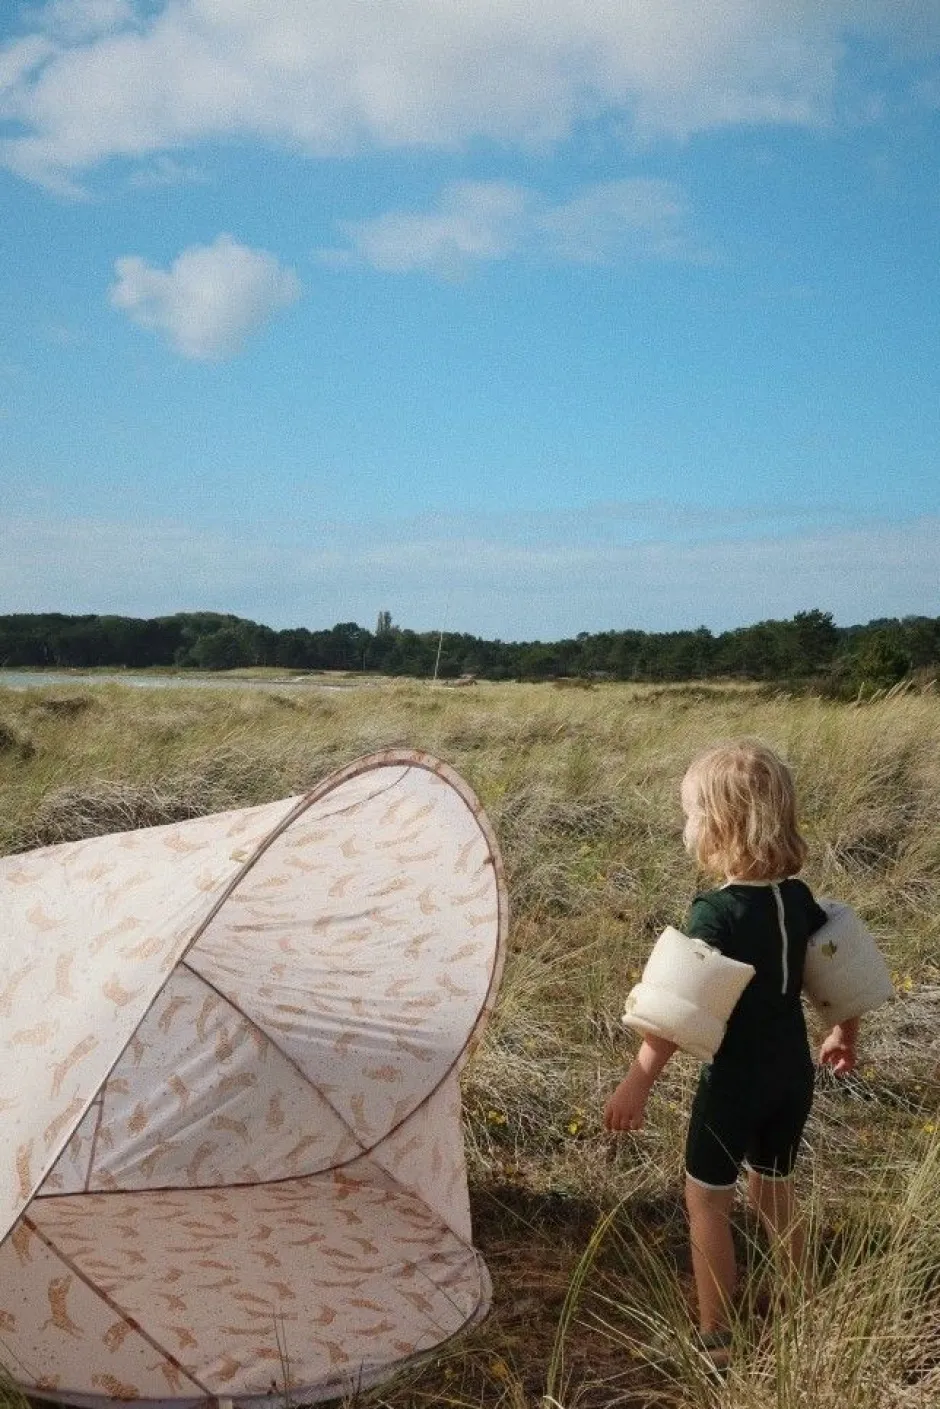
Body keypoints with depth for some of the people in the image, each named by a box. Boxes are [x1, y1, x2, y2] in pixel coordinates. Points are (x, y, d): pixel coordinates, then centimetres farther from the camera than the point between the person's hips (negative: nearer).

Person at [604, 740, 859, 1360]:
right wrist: (846, 1034, 24)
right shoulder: (798, 897, -2)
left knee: (707, 1200, 11)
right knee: (774, 1190, 25)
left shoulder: (717, 911, -23)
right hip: (793, 1074, 7)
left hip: (736, 1079, -7)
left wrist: (638, 1081, -23)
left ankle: (716, 1337, 19)